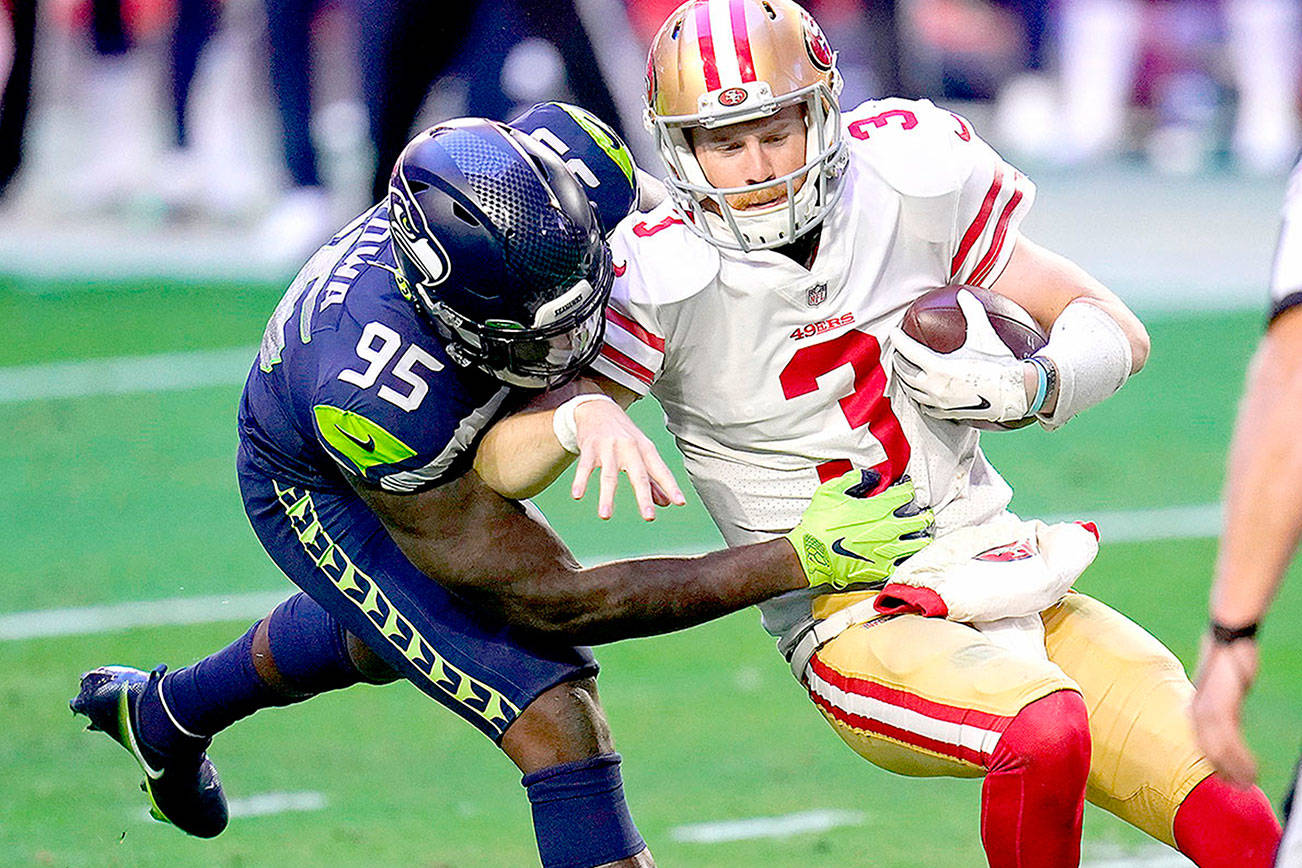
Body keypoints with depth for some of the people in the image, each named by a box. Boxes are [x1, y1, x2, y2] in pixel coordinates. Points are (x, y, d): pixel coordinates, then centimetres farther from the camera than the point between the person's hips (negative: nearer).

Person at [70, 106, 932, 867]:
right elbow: (550, 602, -39)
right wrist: (803, 561, -45)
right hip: (322, 496, -7)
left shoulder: (562, 159, -37)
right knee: (554, 712, -19)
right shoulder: (379, 403, -49)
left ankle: (163, 714, 64)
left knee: (383, 636, 36)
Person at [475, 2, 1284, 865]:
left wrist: (1029, 385, -13)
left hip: (1003, 571, 4)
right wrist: (586, 417, -32)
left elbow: (1117, 332, 8)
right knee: (1046, 732, -35)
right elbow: (500, 462, -11)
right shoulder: (665, 274, -9)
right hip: (863, 624, -4)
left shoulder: (905, 178, -1)